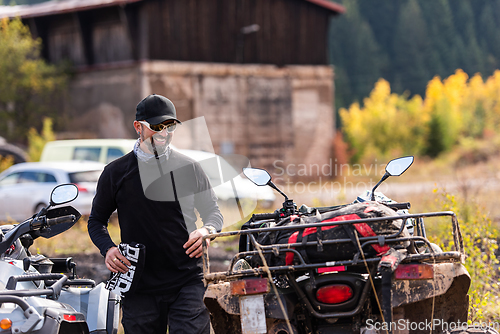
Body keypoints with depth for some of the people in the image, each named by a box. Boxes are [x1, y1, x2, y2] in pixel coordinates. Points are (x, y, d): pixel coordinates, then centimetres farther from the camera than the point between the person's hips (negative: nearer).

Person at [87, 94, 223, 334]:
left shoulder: (189, 168, 9)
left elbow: (213, 212, 16)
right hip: (139, 289, 1)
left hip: (187, 283, 0)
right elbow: (96, 221, 14)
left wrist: (207, 230, -8)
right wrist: (107, 249, -6)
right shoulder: (116, 173, 6)